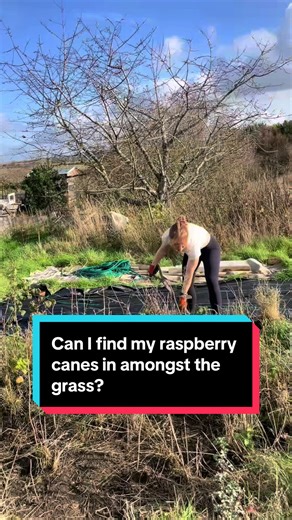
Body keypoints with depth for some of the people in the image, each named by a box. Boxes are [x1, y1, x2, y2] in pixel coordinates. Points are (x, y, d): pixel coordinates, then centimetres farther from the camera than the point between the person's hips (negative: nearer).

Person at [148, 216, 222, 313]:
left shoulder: (193, 244, -47)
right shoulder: (167, 236, -35)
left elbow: (189, 273, -36)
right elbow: (163, 249, -8)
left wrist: (183, 296, -33)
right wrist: (153, 265, 5)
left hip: (209, 247, -5)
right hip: (190, 250, 5)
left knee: (211, 280, -19)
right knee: (186, 281, -2)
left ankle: (217, 312, -11)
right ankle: (190, 312, 10)